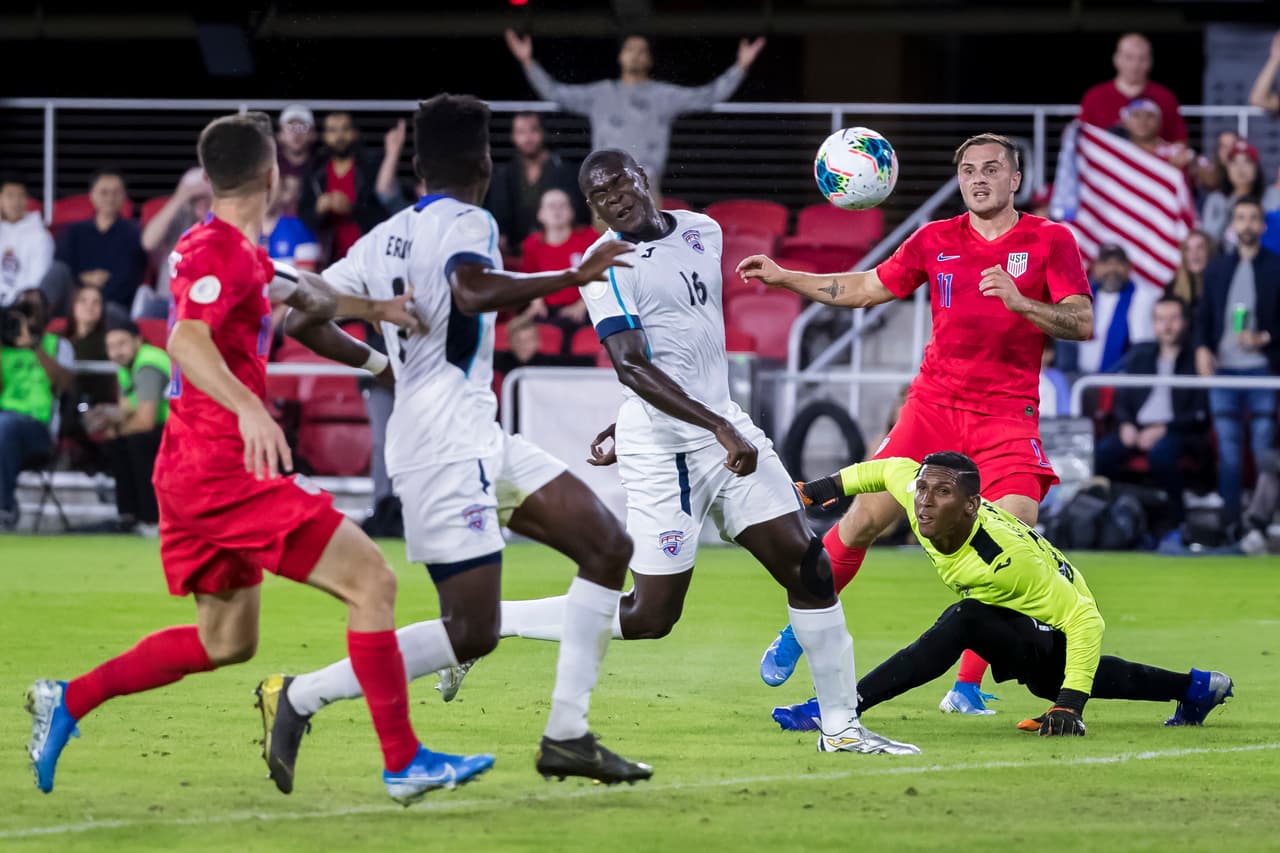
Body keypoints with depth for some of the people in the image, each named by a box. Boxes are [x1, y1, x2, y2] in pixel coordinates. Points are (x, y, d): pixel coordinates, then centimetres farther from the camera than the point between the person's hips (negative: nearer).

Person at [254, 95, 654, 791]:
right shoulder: (467, 223, -11)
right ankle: (298, 699, -2)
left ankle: (567, 735, 2)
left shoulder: (386, 237, 12)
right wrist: (573, 277, -28)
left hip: (480, 440, 10)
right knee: (472, 634, -10)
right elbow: (471, 292, -33)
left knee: (608, 548, 5)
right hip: (446, 449, -10)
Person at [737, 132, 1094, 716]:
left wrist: (1019, 301, -24)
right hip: (934, 401, 2)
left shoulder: (1050, 241, 0)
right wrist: (784, 278, 10)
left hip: (1008, 415, -2)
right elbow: (865, 289, 18)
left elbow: (1082, 323, -8)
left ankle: (967, 689, -7)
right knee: (865, 518, -6)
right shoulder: (935, 241, 8)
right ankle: (799, 631, 17)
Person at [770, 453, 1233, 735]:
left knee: (963, 624, -34)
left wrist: (1070, 704, -42)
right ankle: (1197, 687, 53)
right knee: (1050, 679, 36)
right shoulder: (915, 493, -23)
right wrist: (821, 488, 6)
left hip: (1057, 627, -9)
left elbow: (1085, 619, -37)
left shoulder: (1006, 558, -41)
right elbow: (894, 469, 2)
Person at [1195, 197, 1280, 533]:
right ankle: (1229, 521, 9)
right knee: (1228, 450, 5)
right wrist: (1202, 348, -4)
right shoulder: (1216, 269, 13)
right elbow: (1204, 316, 13)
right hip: (1223, 367, 3)